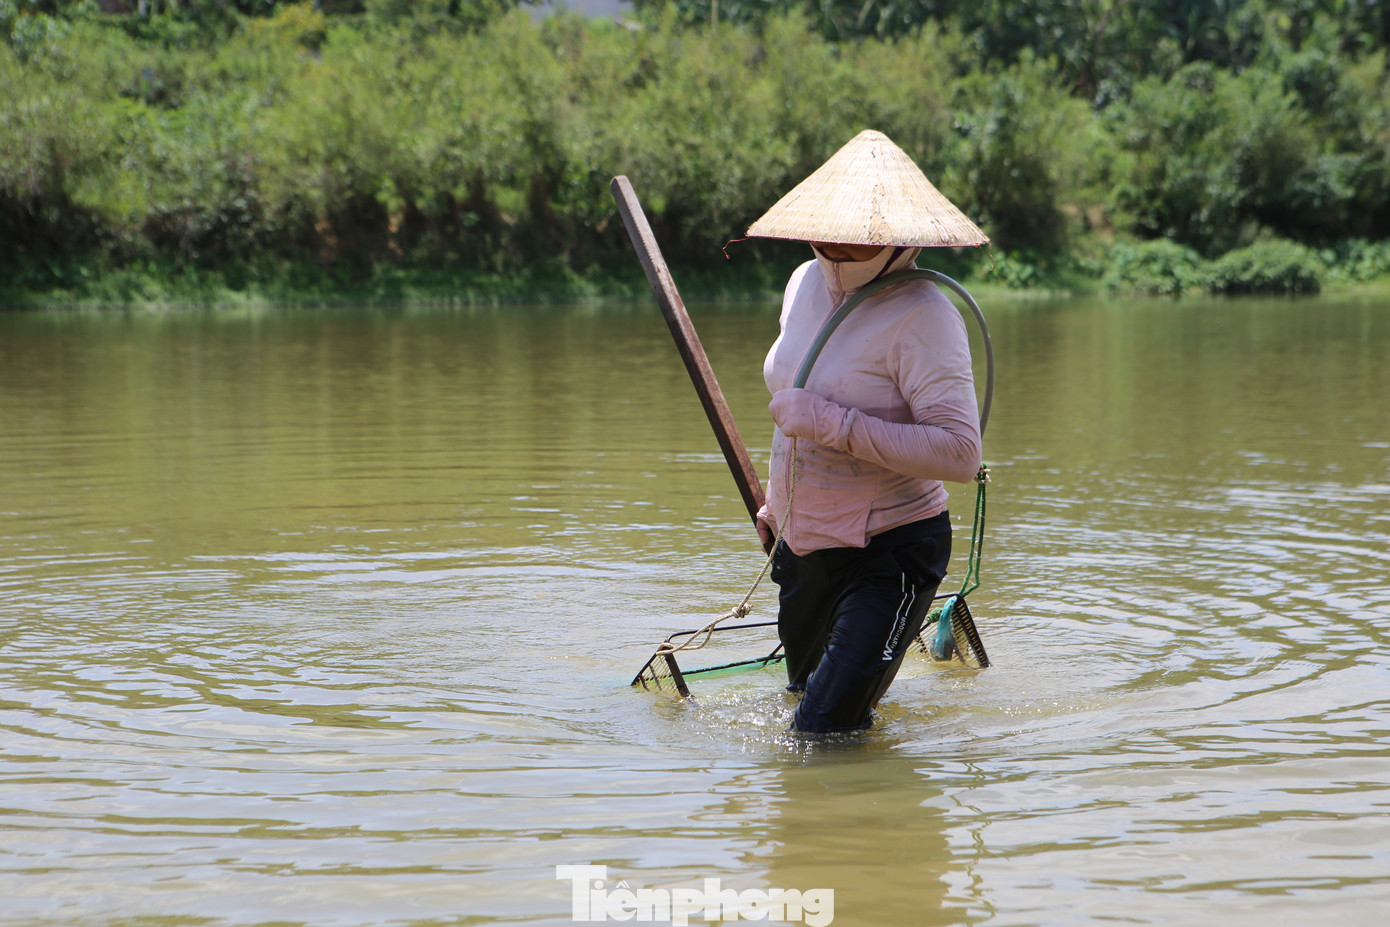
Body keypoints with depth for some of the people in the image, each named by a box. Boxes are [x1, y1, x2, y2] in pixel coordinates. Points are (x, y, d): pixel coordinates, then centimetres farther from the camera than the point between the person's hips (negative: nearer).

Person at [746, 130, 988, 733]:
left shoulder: (921, 316, -22)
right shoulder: (806, 283, 3)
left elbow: (961, 454, -30)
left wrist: (834, 425, -31)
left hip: (892, 552, -8)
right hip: (805, 545, 8)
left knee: (824, 728, -15)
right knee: (806, 690, 26)